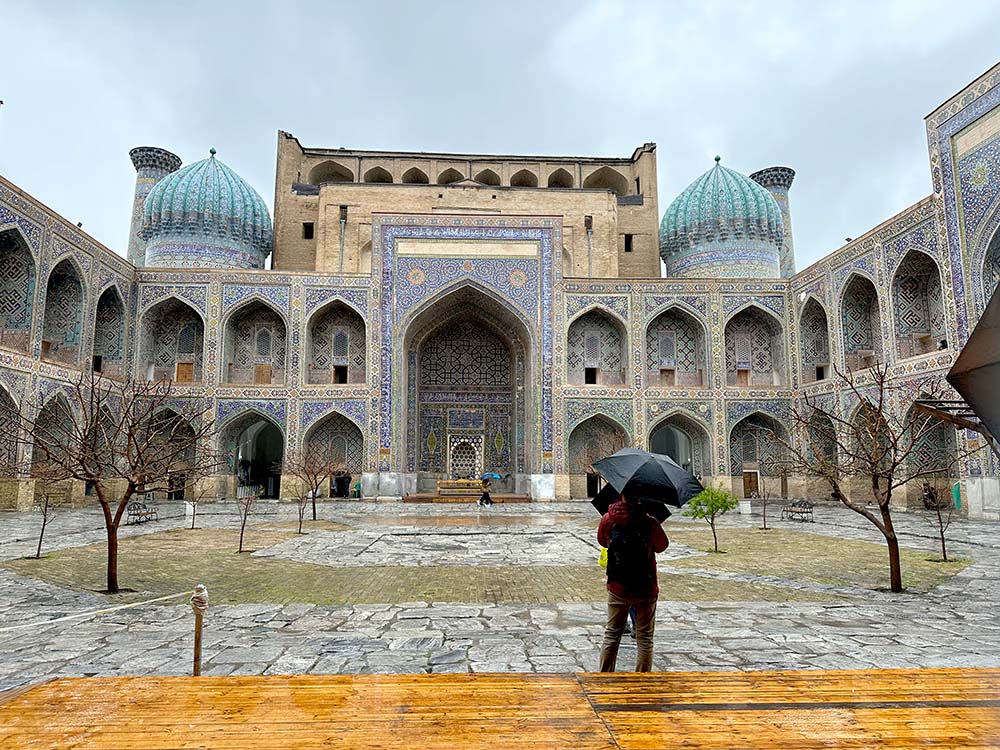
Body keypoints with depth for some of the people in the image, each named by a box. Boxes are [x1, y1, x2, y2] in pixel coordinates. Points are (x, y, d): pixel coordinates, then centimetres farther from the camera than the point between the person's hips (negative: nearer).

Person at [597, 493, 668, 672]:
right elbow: (662, 547, 3)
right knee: (645, 638, 12)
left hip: (617, 589, 2)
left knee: (612, 635, 15)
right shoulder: (650, 523, -16)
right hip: (646, 590, -2)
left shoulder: (607, 520, -10)